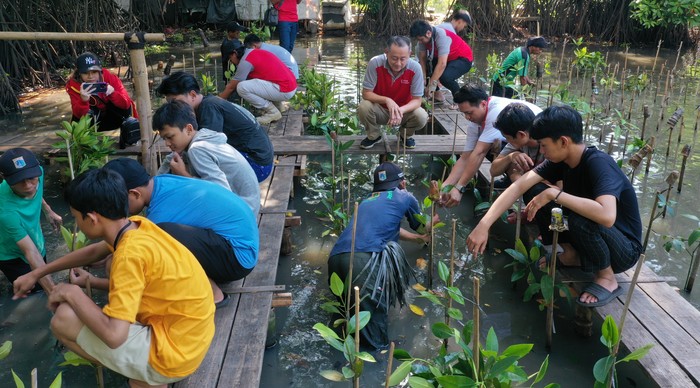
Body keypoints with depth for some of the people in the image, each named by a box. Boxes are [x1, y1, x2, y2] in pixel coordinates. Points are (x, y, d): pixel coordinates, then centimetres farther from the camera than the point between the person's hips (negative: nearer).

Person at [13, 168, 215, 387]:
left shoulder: (131, 253, -26)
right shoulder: (136, 225, -1)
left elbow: (113, 336, -27)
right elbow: (93, 252, 21)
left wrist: (72, 294, -12)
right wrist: (36, 274, 25)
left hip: (174, 353, -8)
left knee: (64, 320, -9)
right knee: (115, 266, 19)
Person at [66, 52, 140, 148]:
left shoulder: (109, 77, -25)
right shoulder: (73, 84, -23)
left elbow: (127, 104, -30)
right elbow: (79, 114, -33)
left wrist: (113, 93, -50)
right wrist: (83, 100, -54)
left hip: (113, 117, 1)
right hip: (93, 121, 0)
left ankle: (126, 137, -12)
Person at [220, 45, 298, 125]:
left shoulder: (246, 61, -11)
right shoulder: (252, 53, 17)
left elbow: (231, 87, -2)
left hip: (285, 91, -10)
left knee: (241, 88, -15)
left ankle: (272, 112, -4)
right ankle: (277, 105, 15)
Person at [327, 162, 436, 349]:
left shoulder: (367, 201, 31)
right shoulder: (404, 197, 16)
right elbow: (422, 228, 33)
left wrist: (418, 238, 62)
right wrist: (432, 222, 56)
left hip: (335, 259, 7)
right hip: (364, 259, -7)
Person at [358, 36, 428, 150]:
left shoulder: (415, 68, -21)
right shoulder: (375, 63, -23)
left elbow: (417, 100, -17)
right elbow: (366, 93, -19)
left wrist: (401, 110, -38)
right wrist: (387, 100, -37)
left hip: (404, 110, 1)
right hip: (380, 110, 0)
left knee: (421, 117, -28)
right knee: (363, 107, -31)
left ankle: (406, 136, 9)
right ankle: (374, 136, 2)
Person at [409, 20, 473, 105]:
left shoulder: (442, 37, -33)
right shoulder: (423, 37, -12)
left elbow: (442, 64, -39)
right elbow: (422, 58, -10)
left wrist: (432, 84, -39)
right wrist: (423, 78, -19)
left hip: (463, 59, -8)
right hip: (446, 58, 8)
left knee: (445, 77, -33)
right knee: (421, 68, -2)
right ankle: (438, 96, 10)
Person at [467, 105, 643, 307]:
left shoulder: (599, 163, -29)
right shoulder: (561, 158, -9)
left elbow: (606, 216, -46)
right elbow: (519, 186, -18)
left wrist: (554, 193, -36)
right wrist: (483, 225, -27)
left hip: (624, 250, -6)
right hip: (589, 240, 6)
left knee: (580, 219, -36)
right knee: (537, 194, -7)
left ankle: (607, 278, -8)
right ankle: (574, 254, 8)